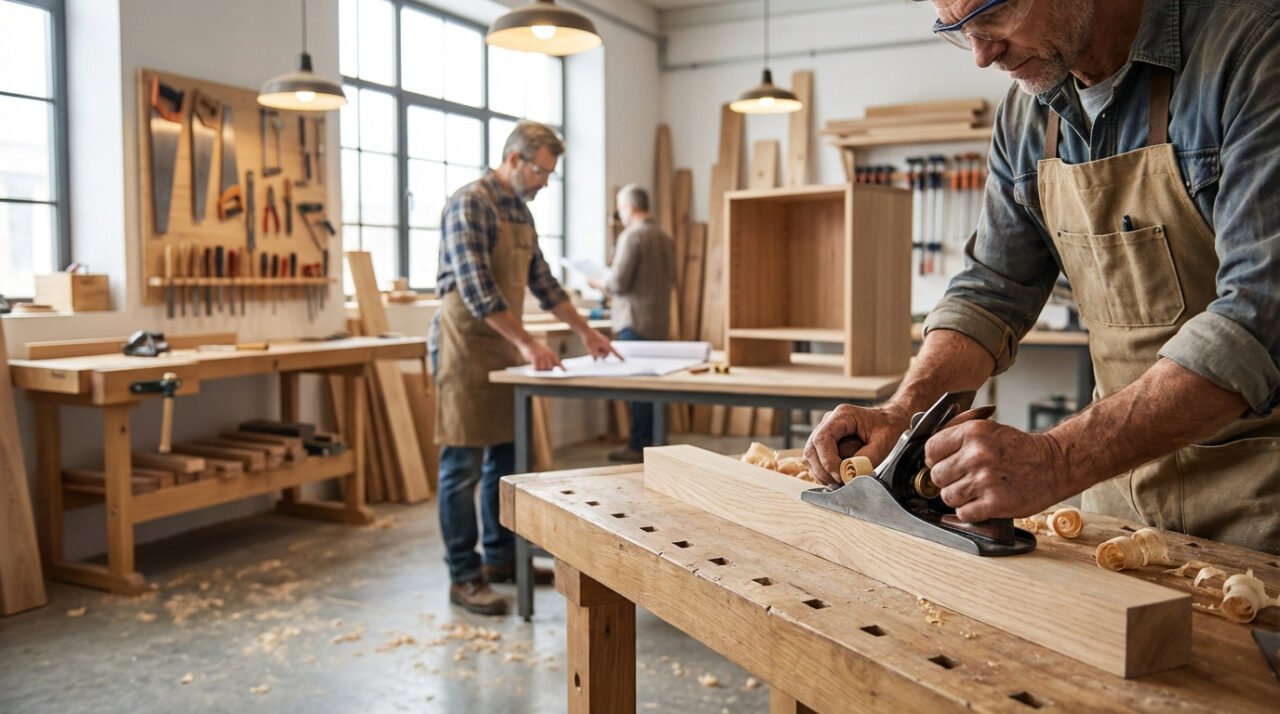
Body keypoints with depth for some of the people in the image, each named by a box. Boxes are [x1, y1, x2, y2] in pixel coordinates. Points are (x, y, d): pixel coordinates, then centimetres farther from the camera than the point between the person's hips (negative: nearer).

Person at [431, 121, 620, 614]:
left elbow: (542, 281, 20)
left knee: (505, 458, 13)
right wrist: (526, 342, -26)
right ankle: (464, 576, 5)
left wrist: (584, 330, 17)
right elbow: (476, 289, -23)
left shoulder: (521, 212, 14)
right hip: (466, 346, -9)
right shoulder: (470, 203, -14)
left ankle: (501, 558, 25)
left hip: (505, 348, 9)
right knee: (463, 465, -3)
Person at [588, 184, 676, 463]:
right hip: (659, 321, 8)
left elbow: (618, 282, -15)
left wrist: (598, 282, 3)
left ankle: (639, 447, 3)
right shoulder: (666, 238, 11)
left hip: (635, 323, -8)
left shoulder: (632, 236, -13)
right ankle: (649, 442, 19)